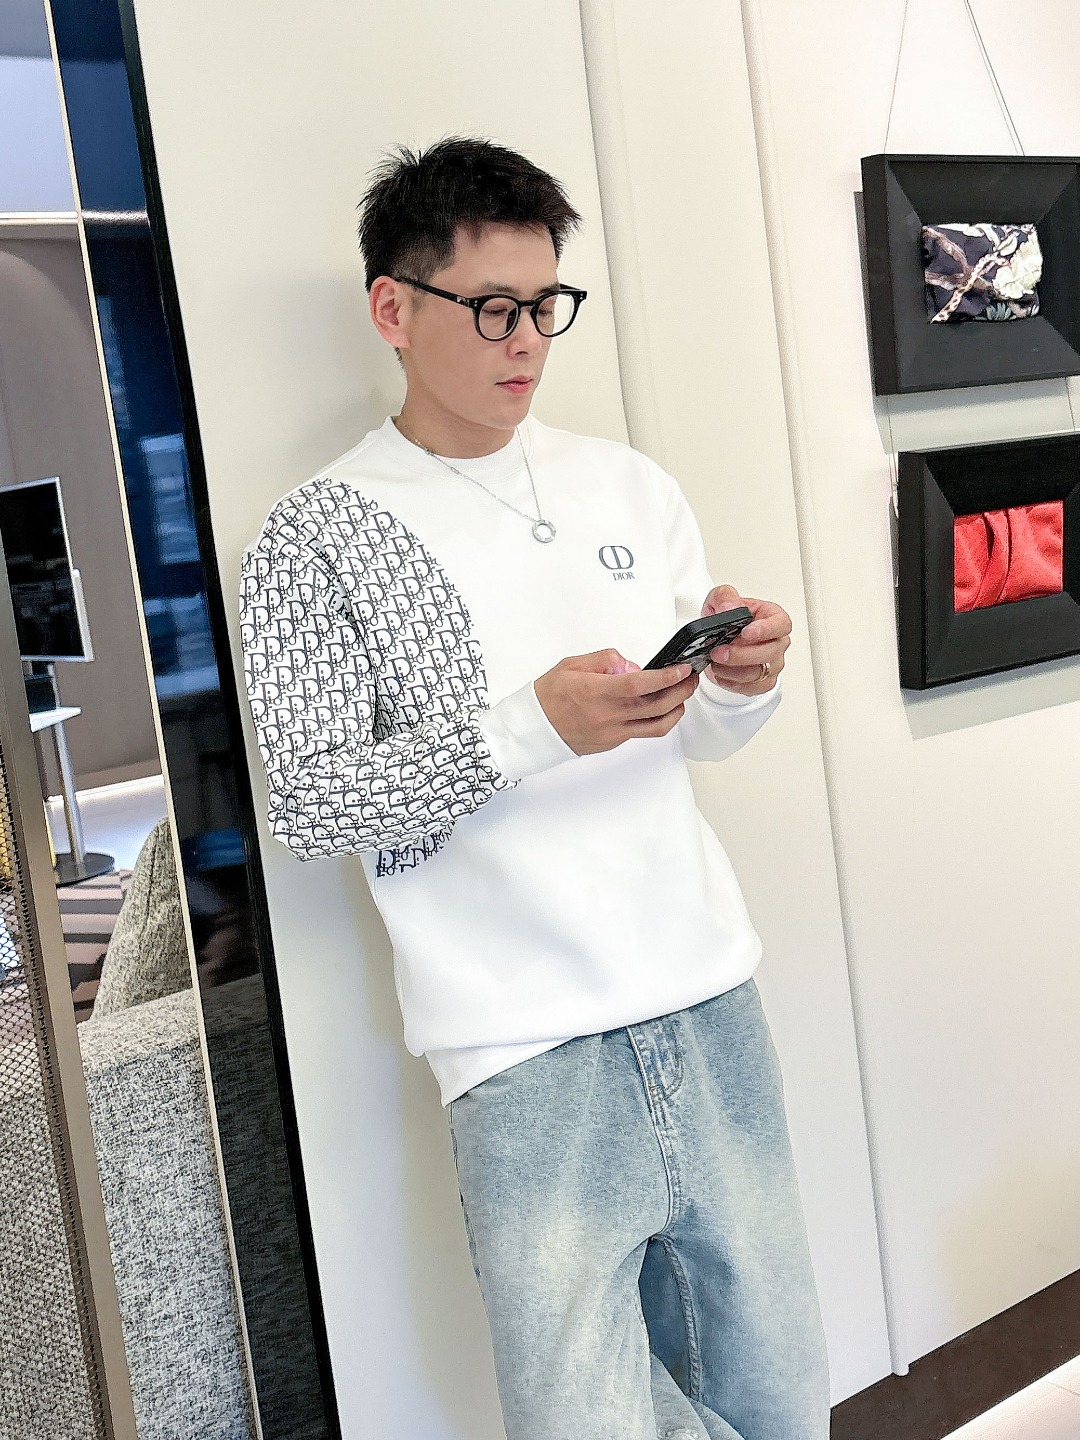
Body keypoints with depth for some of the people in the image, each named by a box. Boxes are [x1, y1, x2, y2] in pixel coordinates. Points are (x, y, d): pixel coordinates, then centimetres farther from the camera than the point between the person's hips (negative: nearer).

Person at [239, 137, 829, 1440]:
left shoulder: (630, 487, 10)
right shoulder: (321, 538, -3)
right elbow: (307, 805, -9)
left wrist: (739, 686, -7)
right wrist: (532, 729, -19)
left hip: (710, 1001, 5)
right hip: (530, 1054, -4)